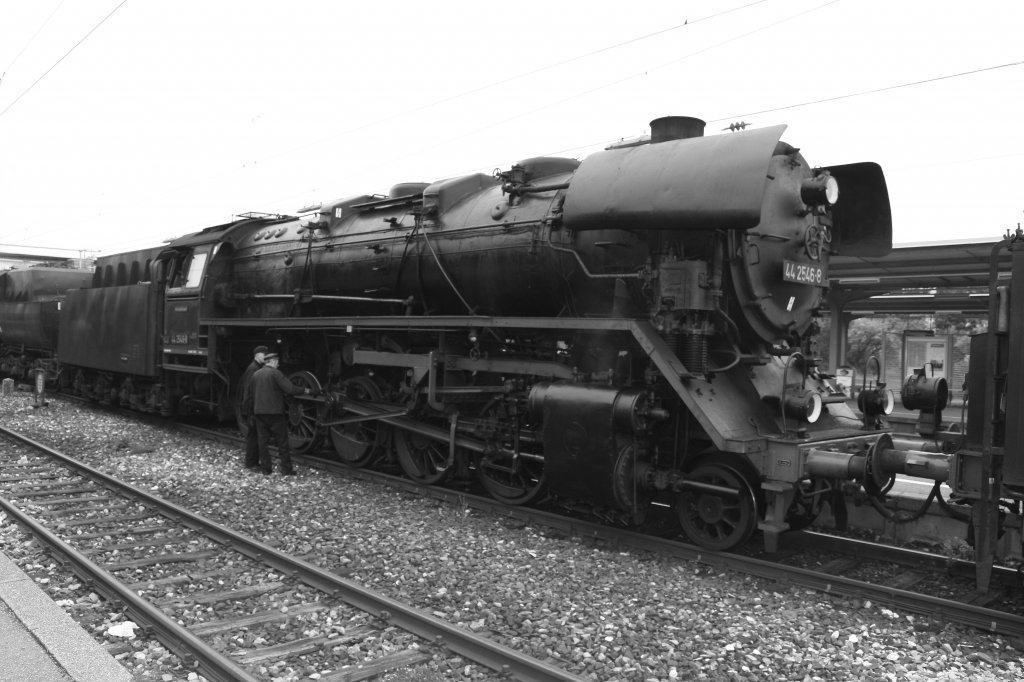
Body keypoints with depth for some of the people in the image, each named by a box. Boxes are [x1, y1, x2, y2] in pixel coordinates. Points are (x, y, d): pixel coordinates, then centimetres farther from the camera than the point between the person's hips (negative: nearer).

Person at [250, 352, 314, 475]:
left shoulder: (255, 374, 10)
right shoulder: (275, 373, -10)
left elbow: (252, 393, 15)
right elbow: (290, 389, -17)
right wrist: (306, 391, -6)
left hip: (259, 411, 6)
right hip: (274, 412, -6)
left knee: (263, 441, 10)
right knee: (282, 441, 2)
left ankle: (265, 468, 12)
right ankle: (287, 469, 3)